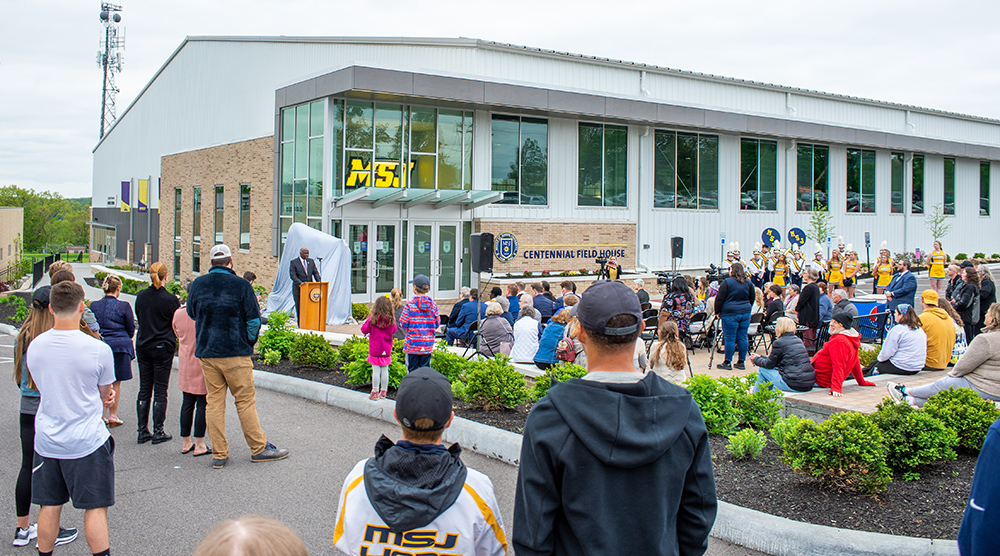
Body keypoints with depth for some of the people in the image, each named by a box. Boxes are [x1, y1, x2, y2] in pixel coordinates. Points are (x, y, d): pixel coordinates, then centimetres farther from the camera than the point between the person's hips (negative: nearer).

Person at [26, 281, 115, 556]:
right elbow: (106, 394, -2)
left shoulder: (34, 346, -2)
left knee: (49, 507, 14)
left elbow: (43, 387, 12)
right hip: (87, 441, -4)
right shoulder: (98, 349, -16)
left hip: (46, 439, 4)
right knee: (95, 508, 3)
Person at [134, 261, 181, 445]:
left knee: (144, 390, 11)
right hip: (163, 348, -4)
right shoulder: (170, 299, -14)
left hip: (143, 346, 4)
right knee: (160, 391, 2)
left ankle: (142, 431, 13)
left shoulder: (141, 296, 1)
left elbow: (139, 319, 13)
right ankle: (158, 432, 5)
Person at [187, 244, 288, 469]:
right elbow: (254, 319, -8)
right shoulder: (241, 285, -9)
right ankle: (259, 448, 11)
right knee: (245, 400, 4)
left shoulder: (197, 284, 3)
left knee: (214, 401, 8)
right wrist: (249, 344, 7)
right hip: (236, 353, -4)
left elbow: (191, 314, 16)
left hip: (206, 353, 4)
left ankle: (219, 454, 11)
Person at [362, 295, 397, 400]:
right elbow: (393, 331, 11)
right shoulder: (391, 320, -6)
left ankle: (375, 393, 4)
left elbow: (364, 329, -3)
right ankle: (383, 392, 17)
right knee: (385, 370, 10)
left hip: (375, 349, -3)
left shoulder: (373, 319, -13)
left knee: (376, 370, 1)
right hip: (386, 350, 3)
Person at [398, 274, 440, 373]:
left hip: (412, 345, -3)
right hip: (428, 346, 3)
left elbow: (404, 324, -9)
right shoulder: (433, 304, -1)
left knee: (412, 370, 6)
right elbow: (437, 323, 4)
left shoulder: (410, 304, -10)